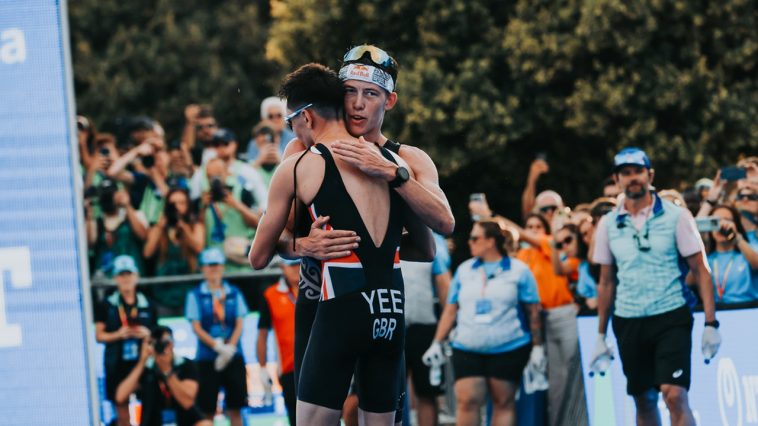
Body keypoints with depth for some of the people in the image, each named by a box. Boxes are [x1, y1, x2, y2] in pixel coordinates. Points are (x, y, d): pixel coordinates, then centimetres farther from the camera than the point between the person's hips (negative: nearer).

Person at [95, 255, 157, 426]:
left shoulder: (147, 306, 9)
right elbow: (99, 335, 3)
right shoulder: (107, 306, 4)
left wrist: (147, 334, -7)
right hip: (117, 365, -1)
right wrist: (118, 335, -13)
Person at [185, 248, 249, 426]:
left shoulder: (234, 293, 9)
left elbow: (239, 325, 4)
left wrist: (230, 348, -12)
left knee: (235, 407, 1)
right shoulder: (195, 295, 3)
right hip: (207, 357, -2)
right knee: (207, 409, -3)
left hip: (233, 356, 2)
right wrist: (218, 346, -15)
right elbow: (197, 328, -3)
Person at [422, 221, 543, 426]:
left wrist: (537, 347, -1)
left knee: (504, 402, 2)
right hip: (467, 350, 3)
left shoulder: (519, 271, 1)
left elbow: (533, 311, 2)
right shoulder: (464, 270, 12)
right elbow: (450, 310, 14)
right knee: (467, 401, -7)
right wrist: (437, 343, 8)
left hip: (508, 349, -3)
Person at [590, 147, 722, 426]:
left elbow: (701, 271, -2)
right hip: (628, 323, 3)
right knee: (644, 401, 8)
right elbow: (606, 283, 13)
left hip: (671, 318, -3)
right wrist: (600, 337, 11)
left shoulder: (676, 217, -2)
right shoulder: (608, 225, 7)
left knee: (675, 396, -16)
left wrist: (711, 323, -9)